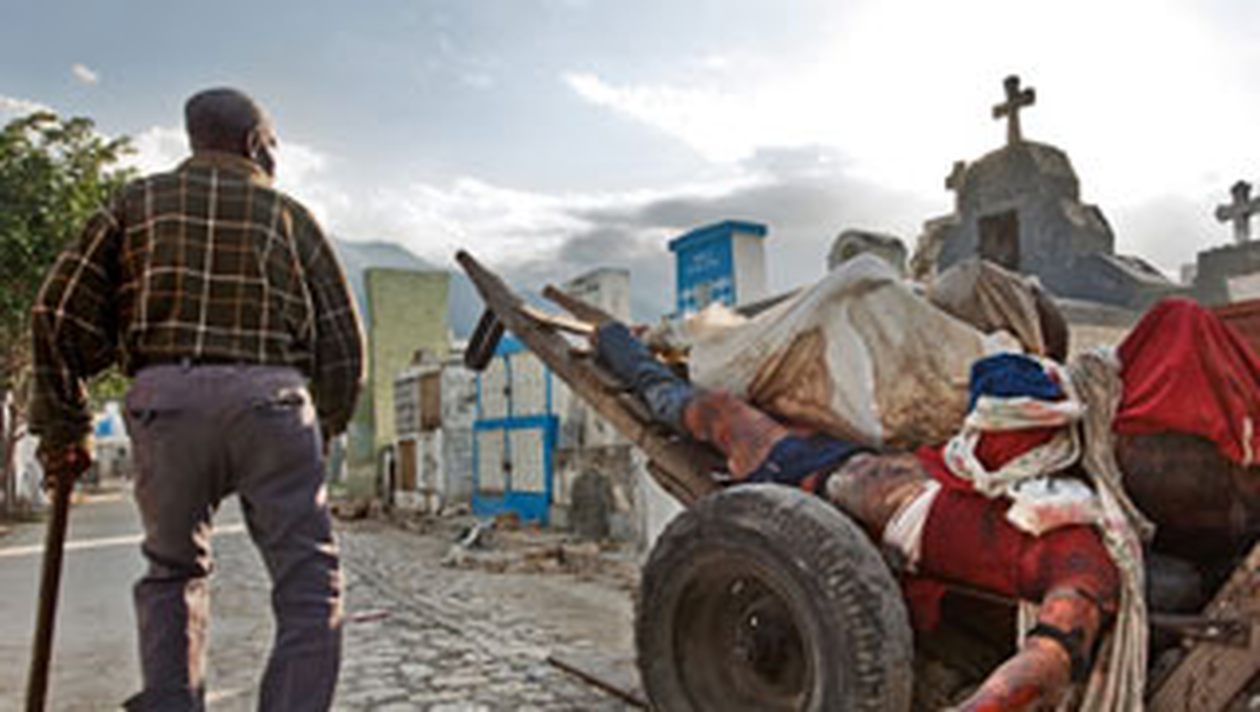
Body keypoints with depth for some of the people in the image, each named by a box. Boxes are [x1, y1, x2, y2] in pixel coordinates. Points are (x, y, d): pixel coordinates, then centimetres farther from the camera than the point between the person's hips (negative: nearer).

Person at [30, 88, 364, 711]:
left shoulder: (139, 201, 16)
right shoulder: (289, 215, 14)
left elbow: (62, 313, 8)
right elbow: (342, 340, 12)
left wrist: (62, 421, 16)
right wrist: (326, 427, 23)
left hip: (165, 401, 2)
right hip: (270, 400, -2)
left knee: (173, 572, 22)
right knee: (310, 589, 4)